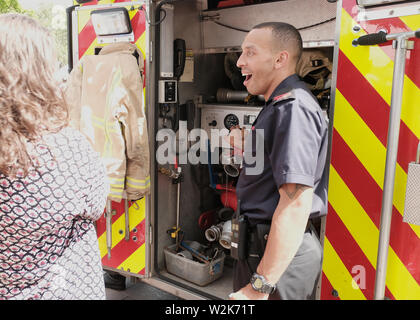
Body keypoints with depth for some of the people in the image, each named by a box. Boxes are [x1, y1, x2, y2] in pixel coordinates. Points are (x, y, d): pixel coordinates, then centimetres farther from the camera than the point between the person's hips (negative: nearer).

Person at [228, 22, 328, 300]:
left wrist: (260, 287, -27)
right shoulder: (280, 105, 14)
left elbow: (296, 204, -28)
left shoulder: (293, 108, -20)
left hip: (281, 254, -10)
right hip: (261, 245, 10)